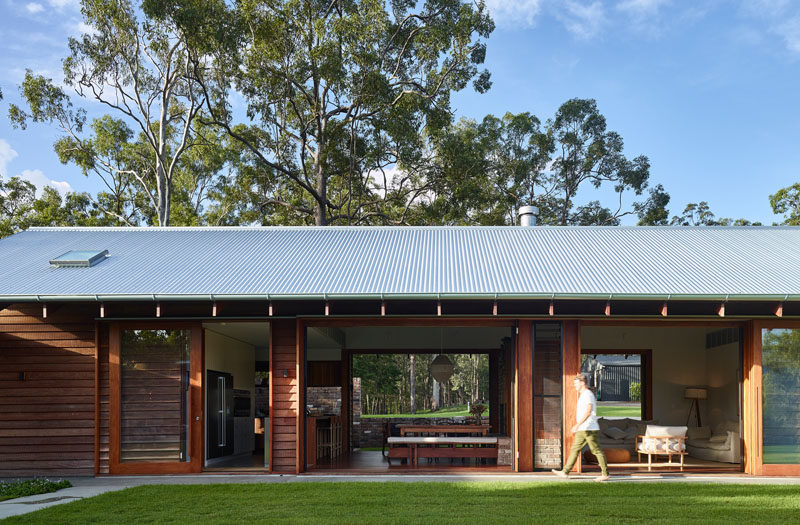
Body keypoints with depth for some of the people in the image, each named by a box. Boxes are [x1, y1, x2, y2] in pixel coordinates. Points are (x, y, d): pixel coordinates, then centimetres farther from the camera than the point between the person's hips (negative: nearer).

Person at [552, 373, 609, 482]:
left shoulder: (588, 394, -14)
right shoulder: (583, 395, 17)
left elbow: (588, 411, -25)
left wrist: (577, 425, -28)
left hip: (589, 429, -10)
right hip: (582, 430, 10)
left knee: (596, 450, -4)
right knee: (575, 449, 8)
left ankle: (605, 474, 2)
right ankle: (565, 472, 8)